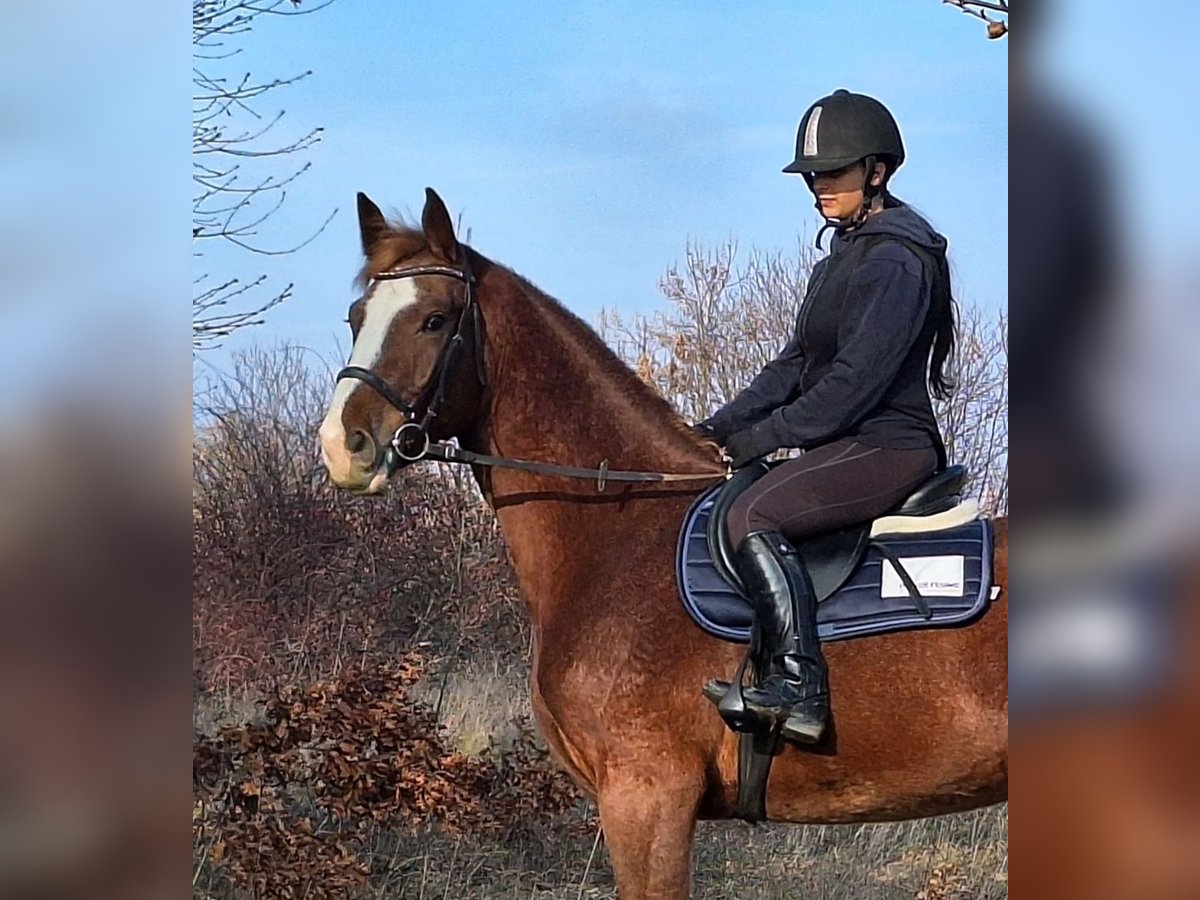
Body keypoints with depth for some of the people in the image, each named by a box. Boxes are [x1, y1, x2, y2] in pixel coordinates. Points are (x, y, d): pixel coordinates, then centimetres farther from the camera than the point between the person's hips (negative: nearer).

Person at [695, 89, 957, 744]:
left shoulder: (896, 261, -14)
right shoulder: (843, 257, 18)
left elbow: (854, 382, -20)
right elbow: (796, 364, 18)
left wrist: (757, 438, -16)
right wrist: (720, 428, 6)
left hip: (887, 446, -11)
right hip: (845, 446, 11)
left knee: (751, 515, -30)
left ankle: (798, 687, -34)